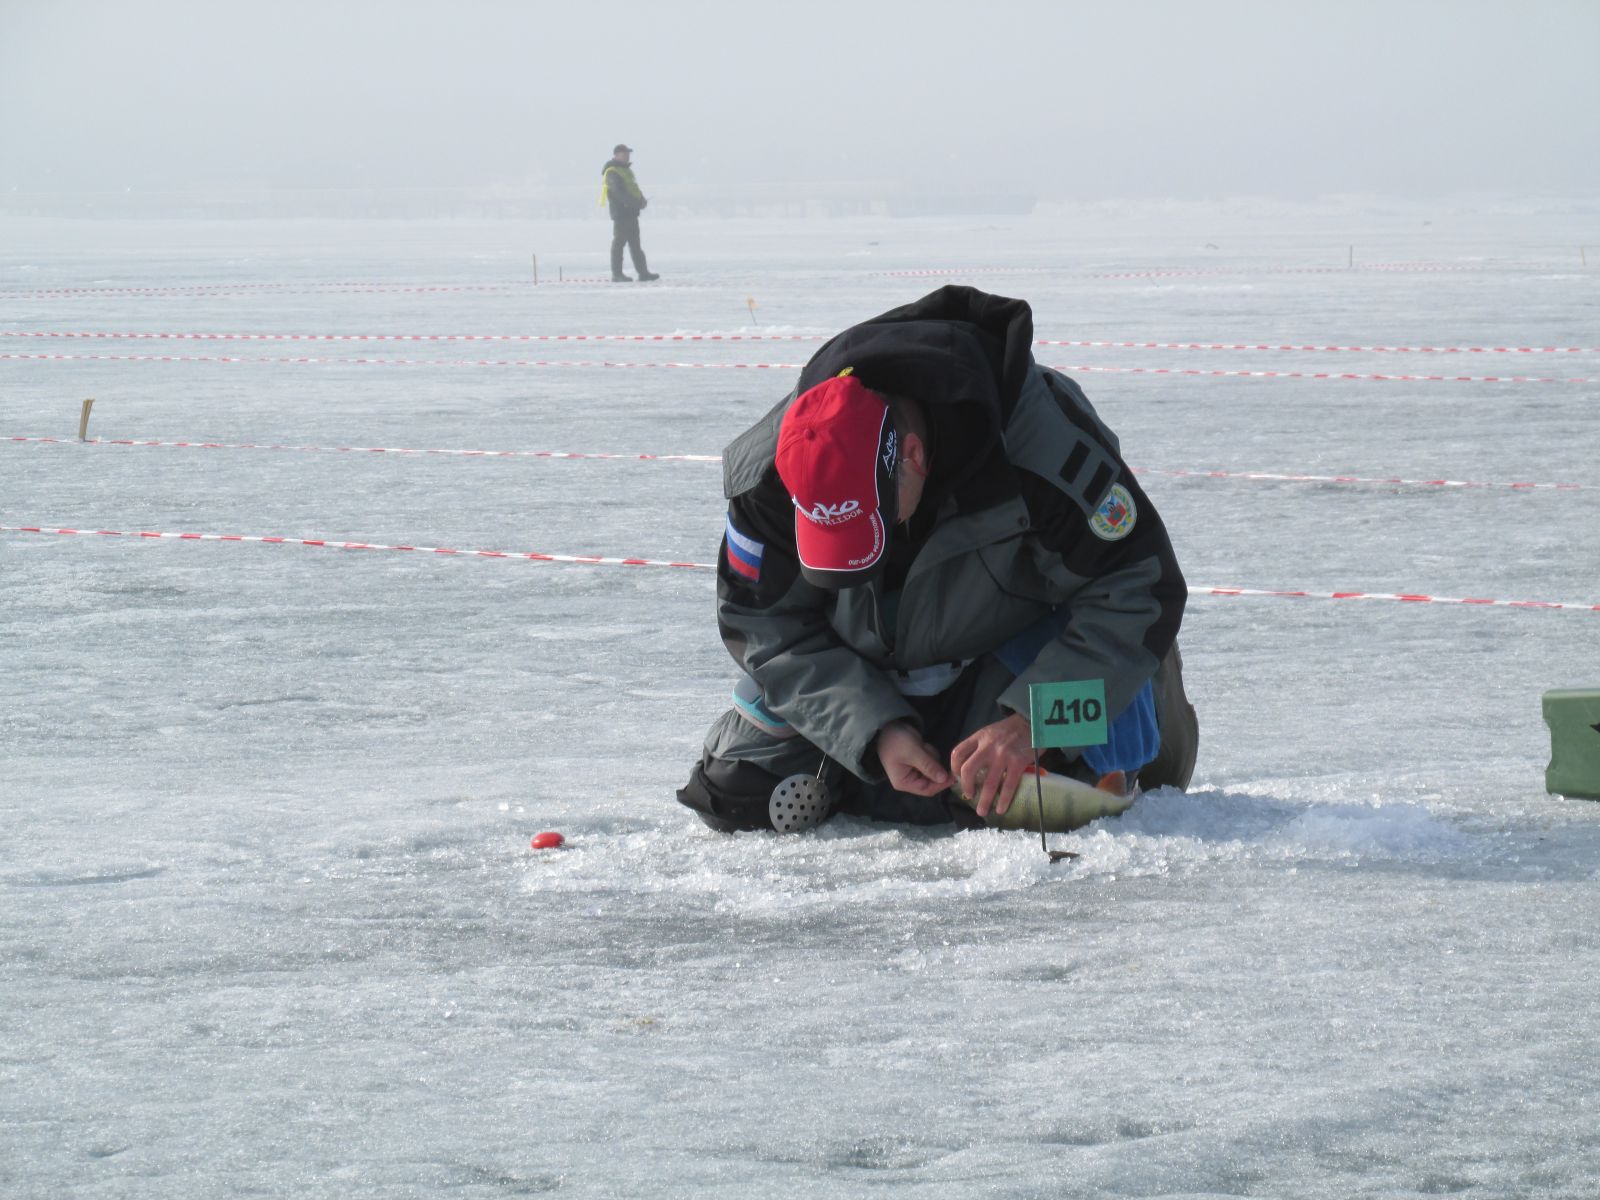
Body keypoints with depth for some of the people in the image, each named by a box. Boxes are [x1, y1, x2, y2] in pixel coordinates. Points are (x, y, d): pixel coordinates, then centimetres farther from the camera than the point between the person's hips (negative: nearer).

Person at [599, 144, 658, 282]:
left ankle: (643, 272, 14)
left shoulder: (626, 170, 18)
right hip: (620, 212, -10)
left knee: (635, 244, 11)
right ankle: (617, 274, -4)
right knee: (619, 242, -6)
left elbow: (634, 189, 20)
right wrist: (636, 203, -29)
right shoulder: (612, 173, -13)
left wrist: (641, 200, 0)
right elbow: (619, 193, -24)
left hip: (631, 212, 10)